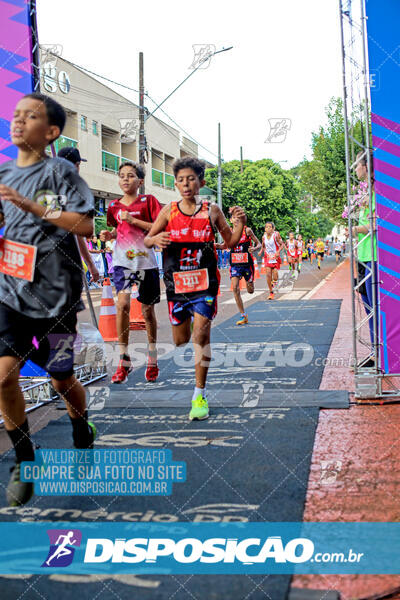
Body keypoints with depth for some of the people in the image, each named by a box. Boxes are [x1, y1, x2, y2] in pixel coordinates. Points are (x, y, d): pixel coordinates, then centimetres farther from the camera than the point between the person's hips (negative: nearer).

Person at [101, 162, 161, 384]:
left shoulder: (148, 201, -2)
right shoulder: (114, 206, 10)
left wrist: (134, 220, -14)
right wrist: (110, 235, 2)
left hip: (146, 261, -2)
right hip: (123, 260, 2)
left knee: (148, 309, 8)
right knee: (123, 303, -18)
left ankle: (153, 358, 28)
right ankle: (124, 361, -10)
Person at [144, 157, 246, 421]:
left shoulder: (211, 211, 0)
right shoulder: (169, 211, 2)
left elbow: (231, 242, 8)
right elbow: (146, 240, 7)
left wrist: (239, 224, -11)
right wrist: (155, 240, -17)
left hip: (204, 281, -2)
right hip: (176, 281, 2)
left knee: (201, 332, -14)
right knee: (181, 339, 8)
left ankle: (200, 395, -7)